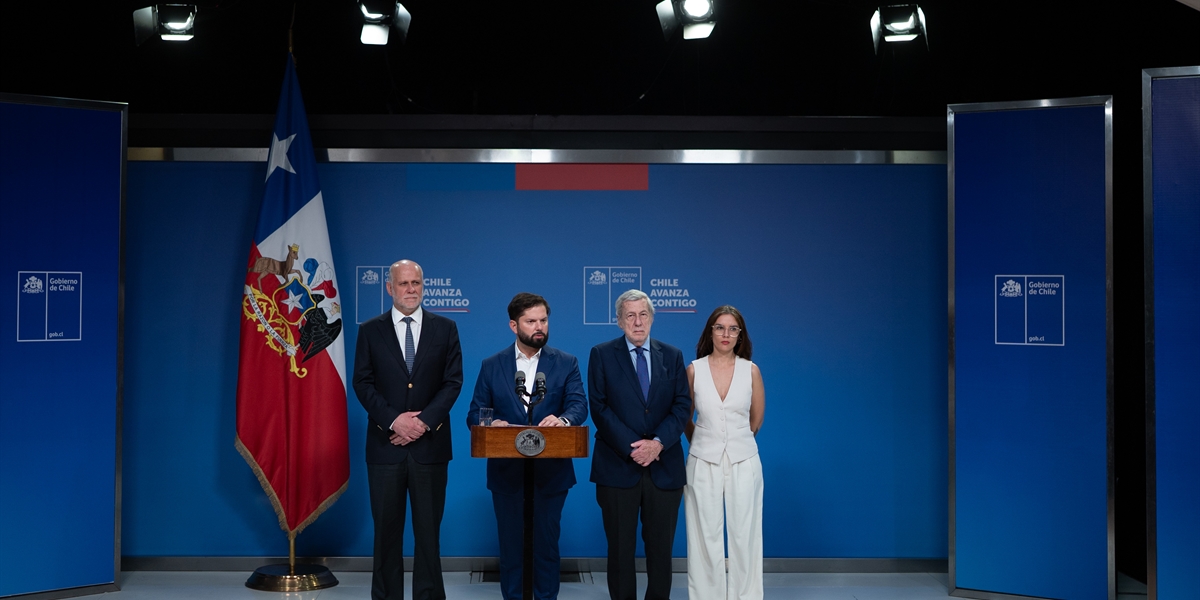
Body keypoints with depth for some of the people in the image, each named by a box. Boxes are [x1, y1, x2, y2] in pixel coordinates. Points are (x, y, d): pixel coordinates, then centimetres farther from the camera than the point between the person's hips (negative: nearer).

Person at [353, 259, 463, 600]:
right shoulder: (371, 331, 6)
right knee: (387, 530, 6)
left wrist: (424, 421, -11)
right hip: (385, 445, 0)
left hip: (430, 445, 0)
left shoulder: (445, 329, 6)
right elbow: (362, 383, 0)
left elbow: (453, 381, 1)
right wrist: (393, 420, -13)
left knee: (429, 529, 5)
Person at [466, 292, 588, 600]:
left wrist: (562, 419, -34)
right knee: (510, 543, 10)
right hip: (506, 471, 1)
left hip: (551, 470, 0)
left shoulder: (566, 363, 1)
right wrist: (491, 423, -23)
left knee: (547, 543, 10)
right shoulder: (491, 366, 2)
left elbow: (579, 404, -11)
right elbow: (475, 414, 1)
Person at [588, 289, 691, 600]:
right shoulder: (602, 355, 2)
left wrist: (658, 442, -13)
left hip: (664, 466, 2)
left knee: (661, 547, 7)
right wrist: (631, 447, -13)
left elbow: (681, 406, 2)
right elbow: (599, 407, -5)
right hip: (618, 466, -2)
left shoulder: (672, 356, 9)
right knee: (620, 548, 6)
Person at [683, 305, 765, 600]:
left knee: (744, 534, 4)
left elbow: (756, 418, 11)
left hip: (743, 462, 0)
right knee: (706, 536, 3)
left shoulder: (751, 370, -1)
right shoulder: (694, 369, -1)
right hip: (703, 462, 0)